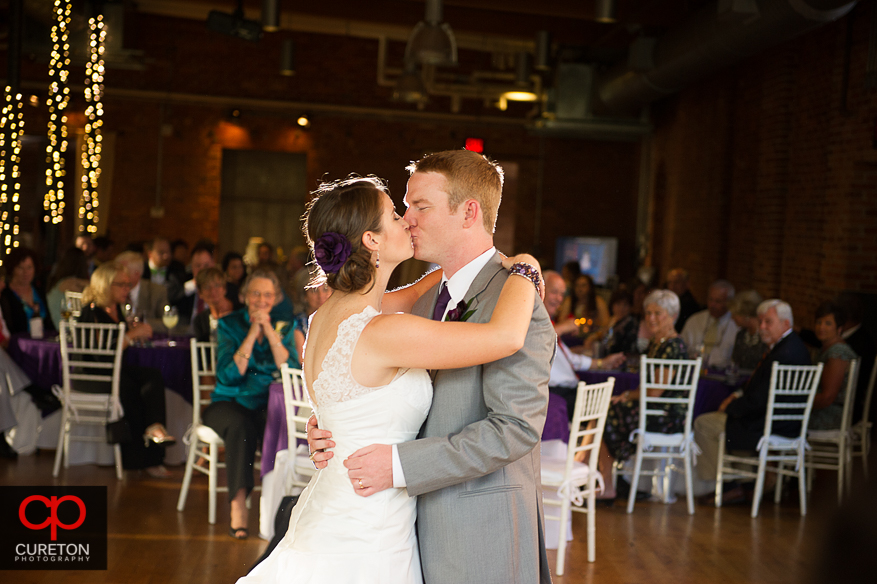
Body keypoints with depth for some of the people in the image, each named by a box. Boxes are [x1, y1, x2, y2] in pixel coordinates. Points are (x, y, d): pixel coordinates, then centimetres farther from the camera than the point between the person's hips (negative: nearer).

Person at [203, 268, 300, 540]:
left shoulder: (283, 328, 10)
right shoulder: (229, 324, 4)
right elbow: (228, 374, -10)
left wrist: (270, 333, -12)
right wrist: (252, 334, -14)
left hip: (268, 406, 1)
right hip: (229, 403, -1)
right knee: (241, 426, -36)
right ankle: (239, 505, -35)